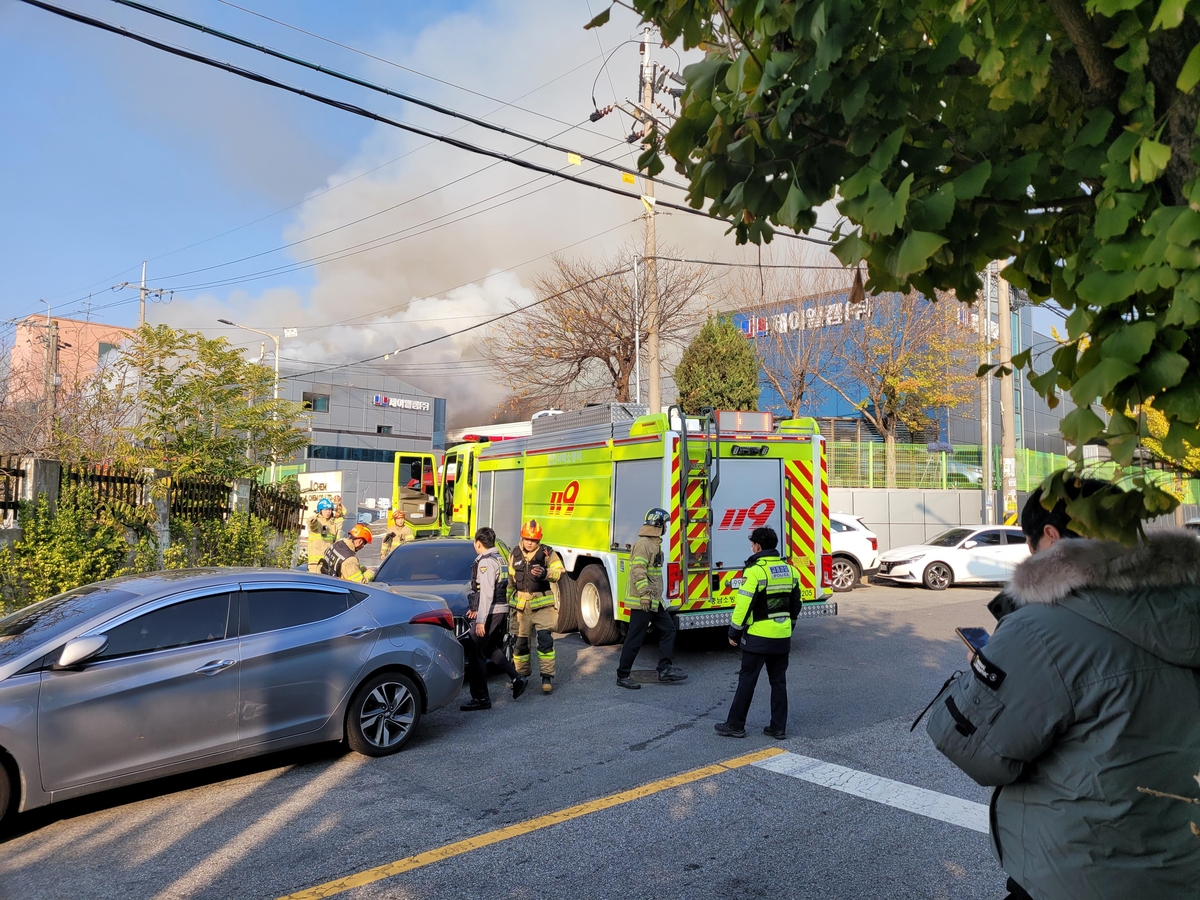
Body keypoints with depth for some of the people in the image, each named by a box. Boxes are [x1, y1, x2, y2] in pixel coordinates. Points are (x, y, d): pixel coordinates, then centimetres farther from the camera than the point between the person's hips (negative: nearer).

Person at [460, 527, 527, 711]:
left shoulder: (486, 562, -14)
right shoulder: (500, 559, 15)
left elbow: (486, 593, -22)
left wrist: (481, 620, -22)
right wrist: (477, 609, 25)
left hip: (490, 613, -10)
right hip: (503, 611, 10)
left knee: (475, 654, -3)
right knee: (491, 649, 23)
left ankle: (481, 699, 0)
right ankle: (516, 679, 16)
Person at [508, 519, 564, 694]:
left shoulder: (547, 553, -7)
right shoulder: (515, 554, 5)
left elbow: (559, 572, -18)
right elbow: (510, 580, 15)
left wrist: (545, 573, -38)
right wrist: (508, 600, 18)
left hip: (542, 604, -4)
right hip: (522, 605, 4)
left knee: (545, 639, -13)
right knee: (520, 641, 10)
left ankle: (547, 676, -6)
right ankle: (522, 673, 28)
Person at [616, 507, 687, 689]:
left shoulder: (655, 543, 15)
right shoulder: (643, 544, -16)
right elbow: (638, 571, -24)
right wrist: (645, 595, -28)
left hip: (655, 600, 10)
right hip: (643, 601, -10)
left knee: (668, 629, 10)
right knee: (635, 639, -3)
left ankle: (665, 669, 15)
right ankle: (622, 676, 6)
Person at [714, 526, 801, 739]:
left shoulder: (756, 570, -15)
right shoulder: (790, 570, 8)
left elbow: (744, 605, -16)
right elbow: (795, 604, 15)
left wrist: (734, 633, -7)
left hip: (758, 636, -6)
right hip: (783, 636, 6)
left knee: (747, 680, 2)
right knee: (778, 681, 12)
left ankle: (735, 725, 9)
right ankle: (779, 727, 16)